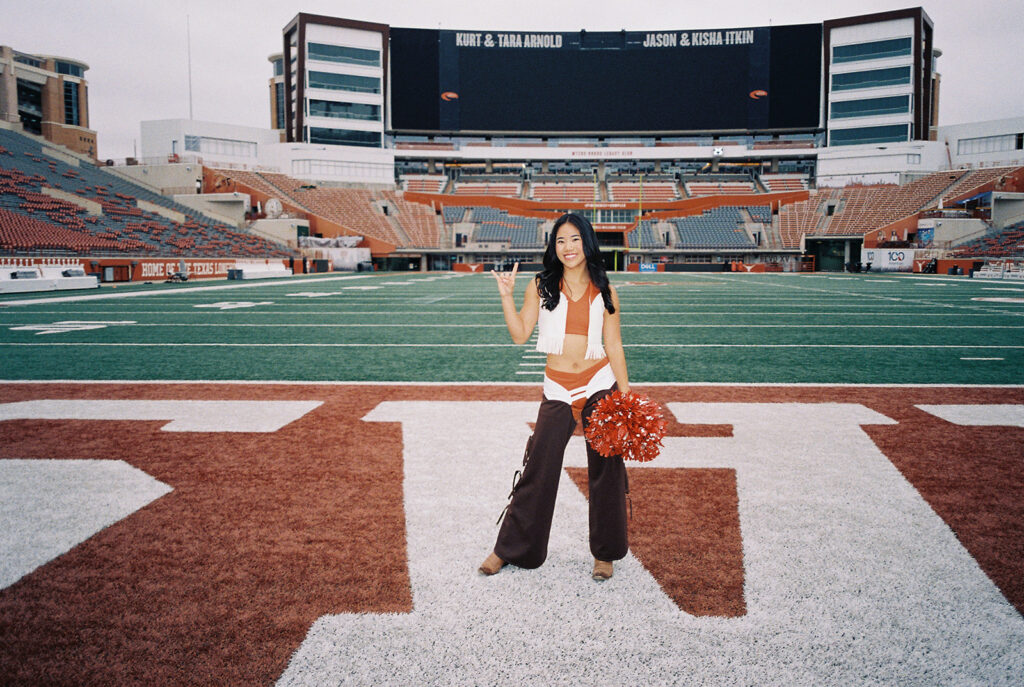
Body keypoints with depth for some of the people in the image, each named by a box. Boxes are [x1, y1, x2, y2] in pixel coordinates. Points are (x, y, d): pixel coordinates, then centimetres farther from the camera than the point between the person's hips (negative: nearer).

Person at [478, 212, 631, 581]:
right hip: (558, 390, 0)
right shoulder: (541, 286, 3)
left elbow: (614, 346, 5)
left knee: (606, 470, 5)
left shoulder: (604, 292, 4)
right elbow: (520, 334, 0)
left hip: (600, 385, 1)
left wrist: (626, 396, 1)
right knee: (538, 471, 2)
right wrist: (506, 296, -9)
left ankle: (605, 553, 24)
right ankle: (509, 549, 20)